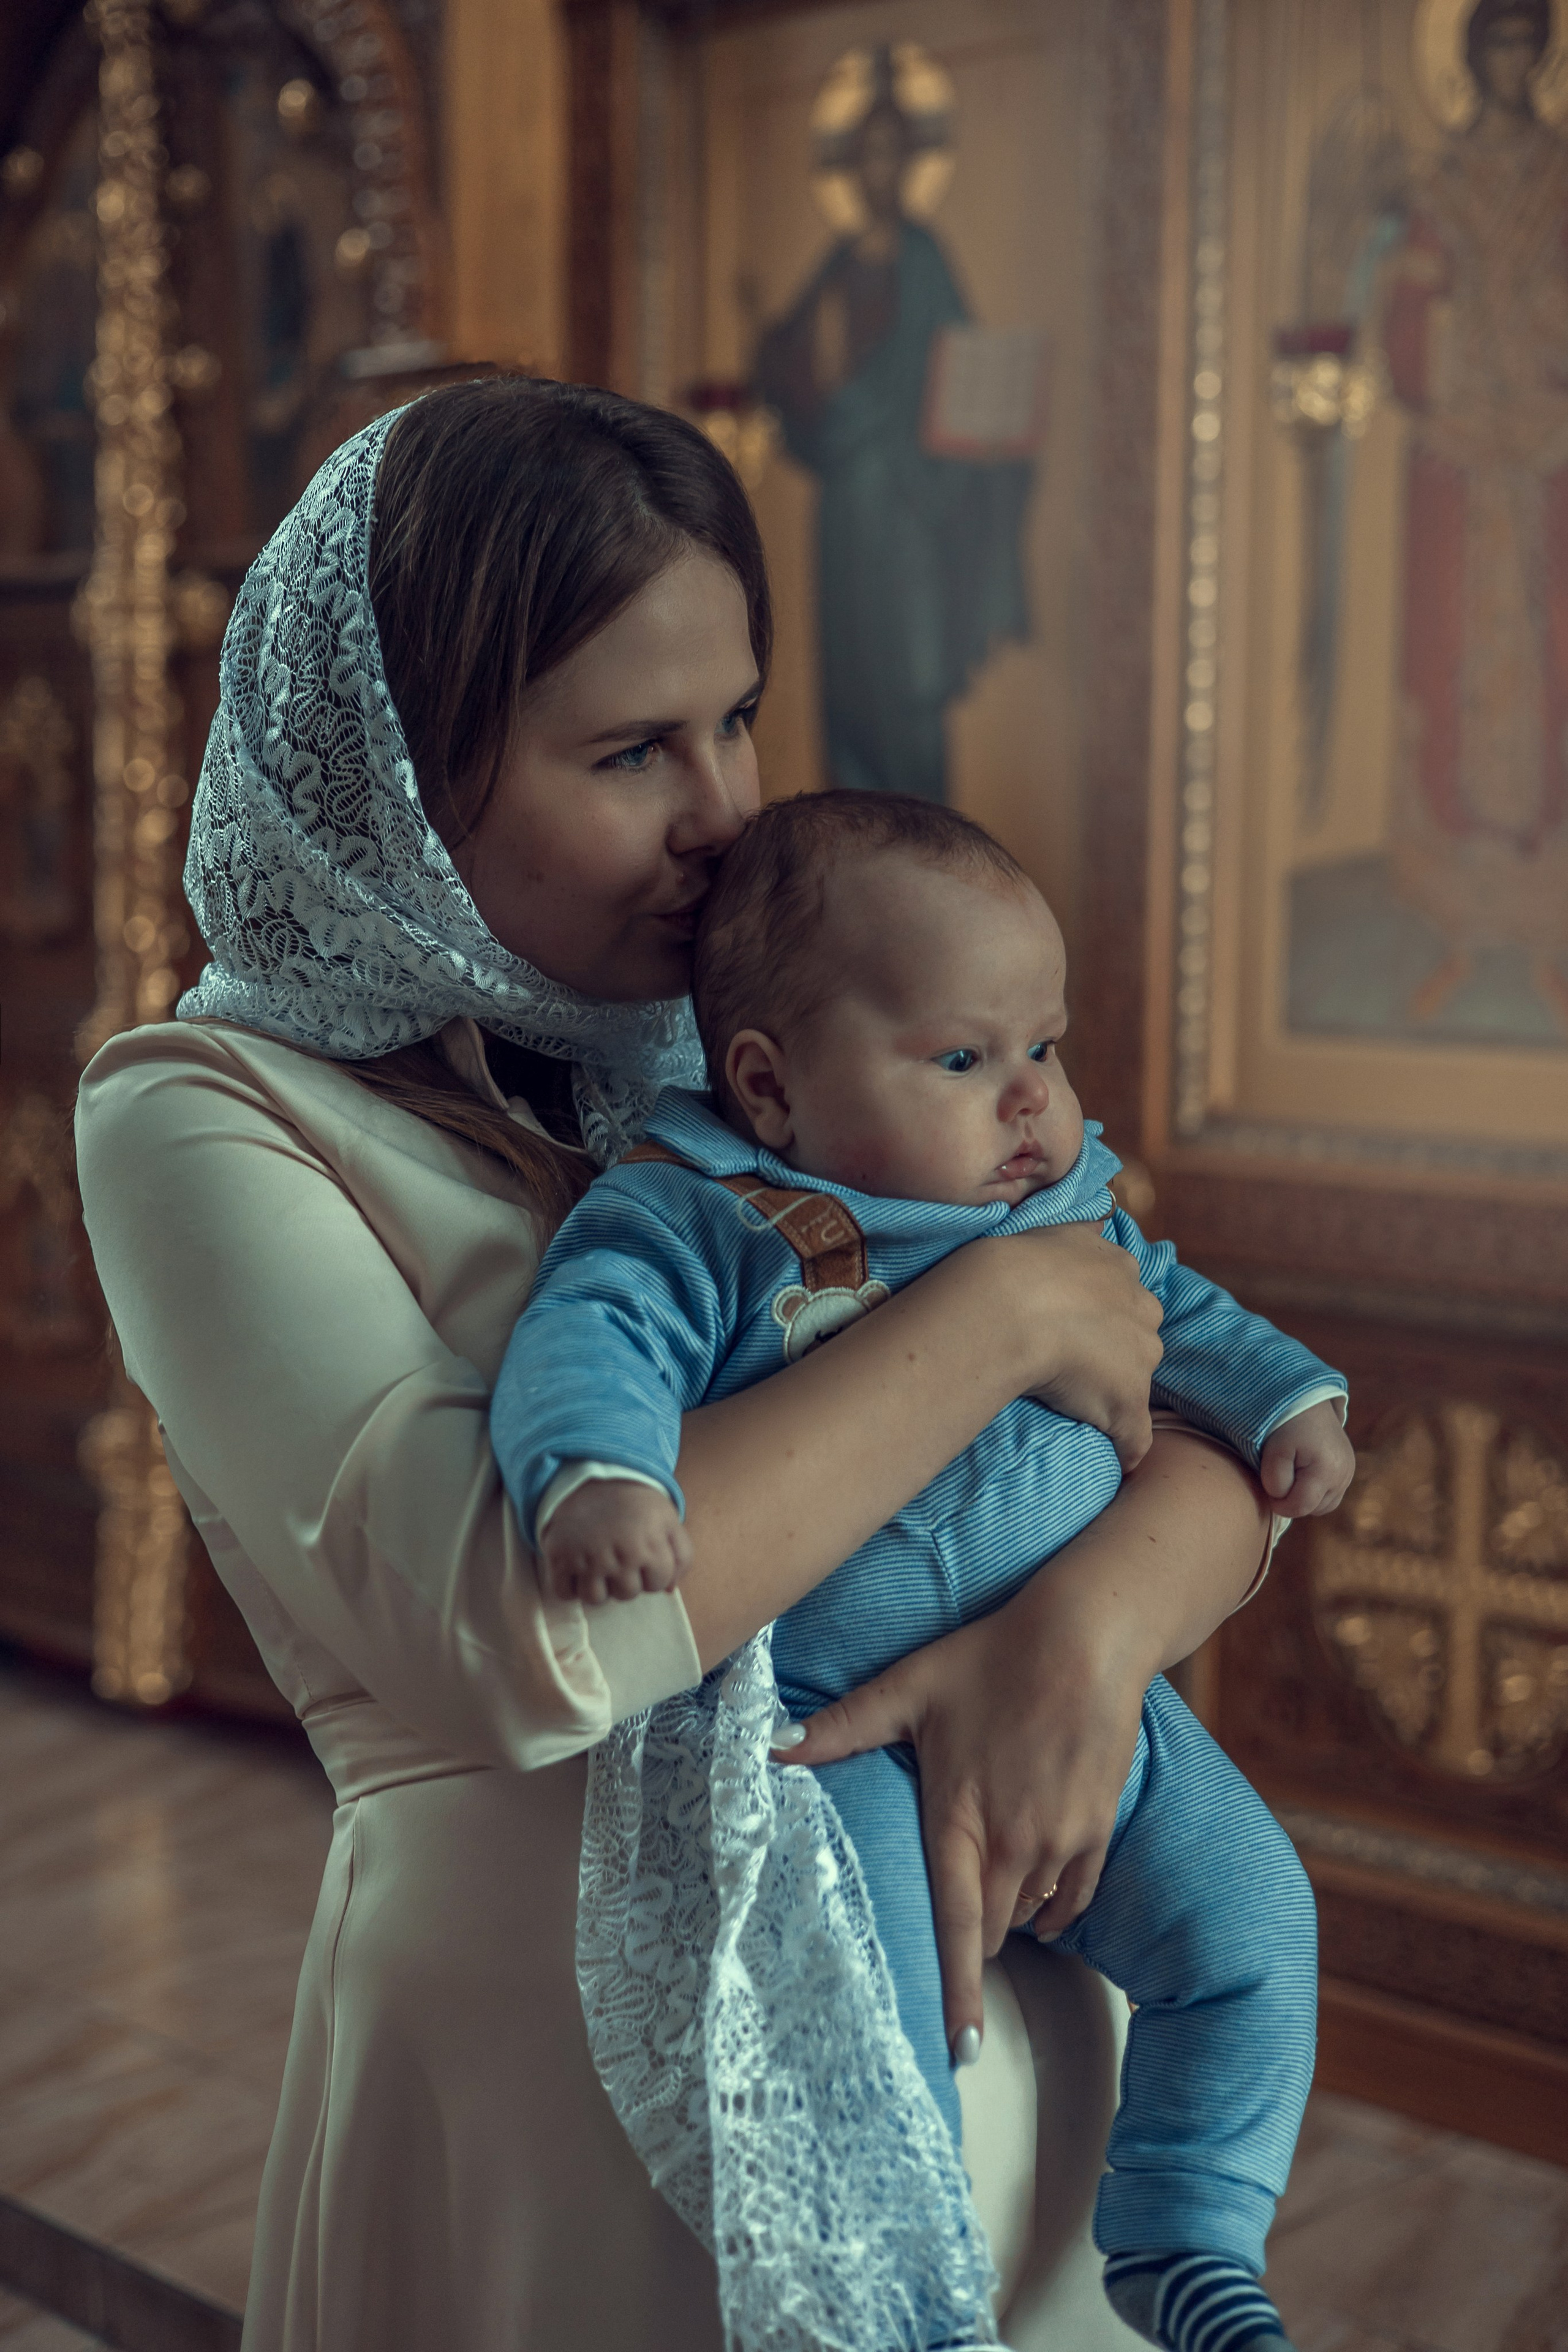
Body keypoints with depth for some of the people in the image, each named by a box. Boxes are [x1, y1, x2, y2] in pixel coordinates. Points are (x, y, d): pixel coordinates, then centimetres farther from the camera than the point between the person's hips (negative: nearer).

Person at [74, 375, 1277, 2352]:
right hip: (556, 2081, -4)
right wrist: (1004, 1314, -21)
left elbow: (1222, 1444, 0)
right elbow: (518, 1629, -28)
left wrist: (1092, 1626, -21)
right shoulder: (204, 1124, -12)